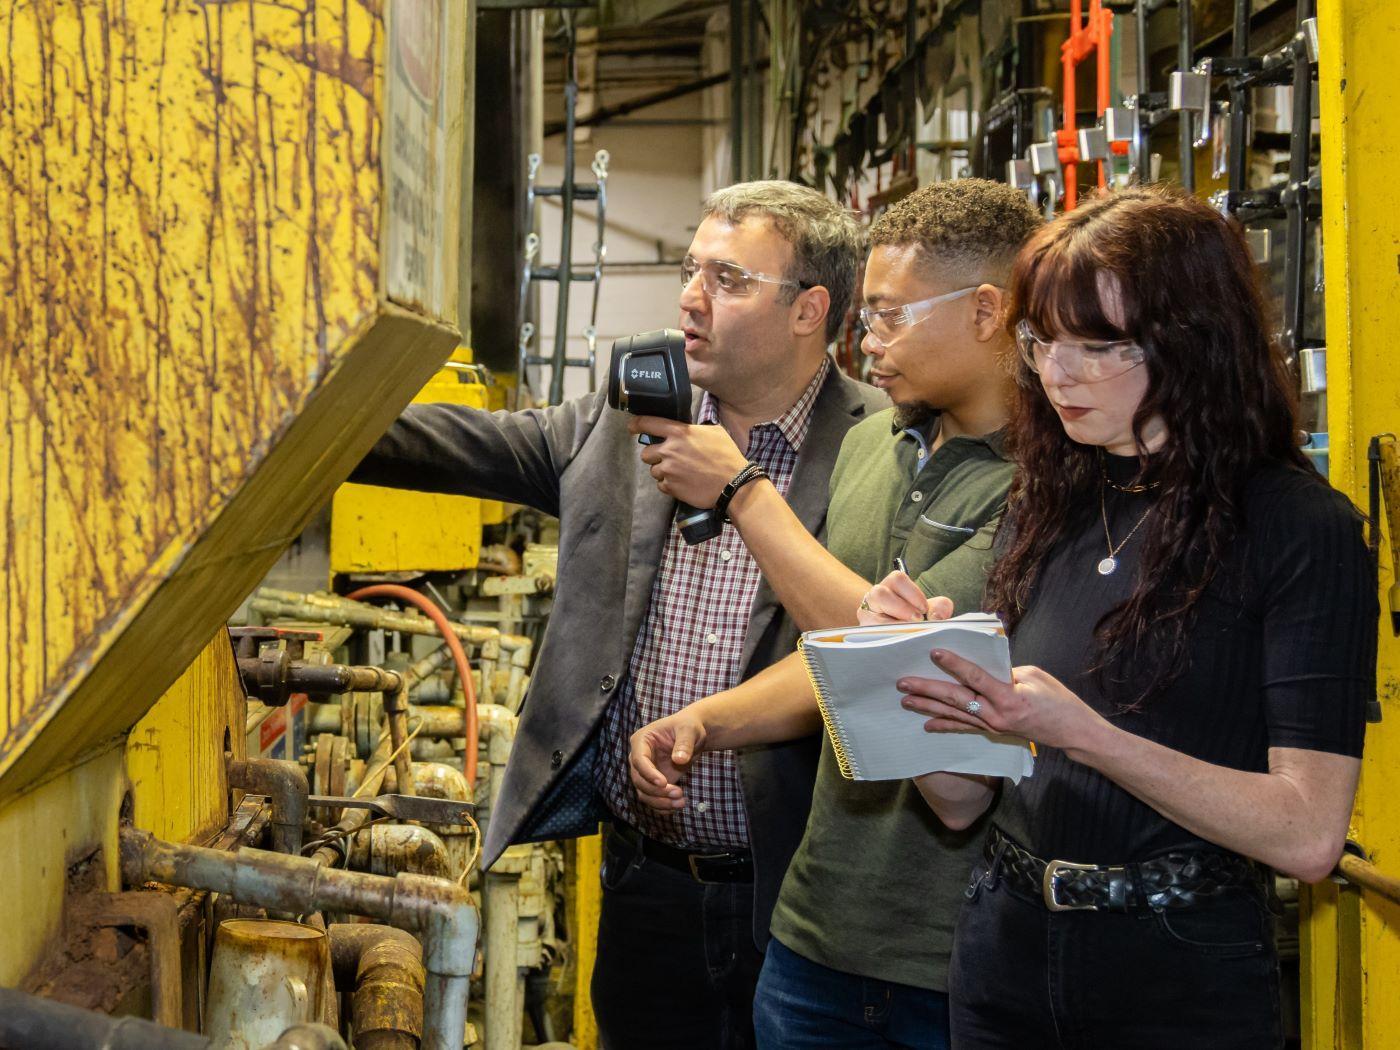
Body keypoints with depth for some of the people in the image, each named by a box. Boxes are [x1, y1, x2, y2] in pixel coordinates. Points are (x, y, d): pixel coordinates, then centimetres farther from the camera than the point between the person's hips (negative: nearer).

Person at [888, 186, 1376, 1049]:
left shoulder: (1304, 530, -11)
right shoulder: (1044, 515, 5)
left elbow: (1308, 835, -18)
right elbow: (961, 800, 7)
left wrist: (1082, 735, -25)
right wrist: (917, 672, -11)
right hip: (1007, 953, 5)